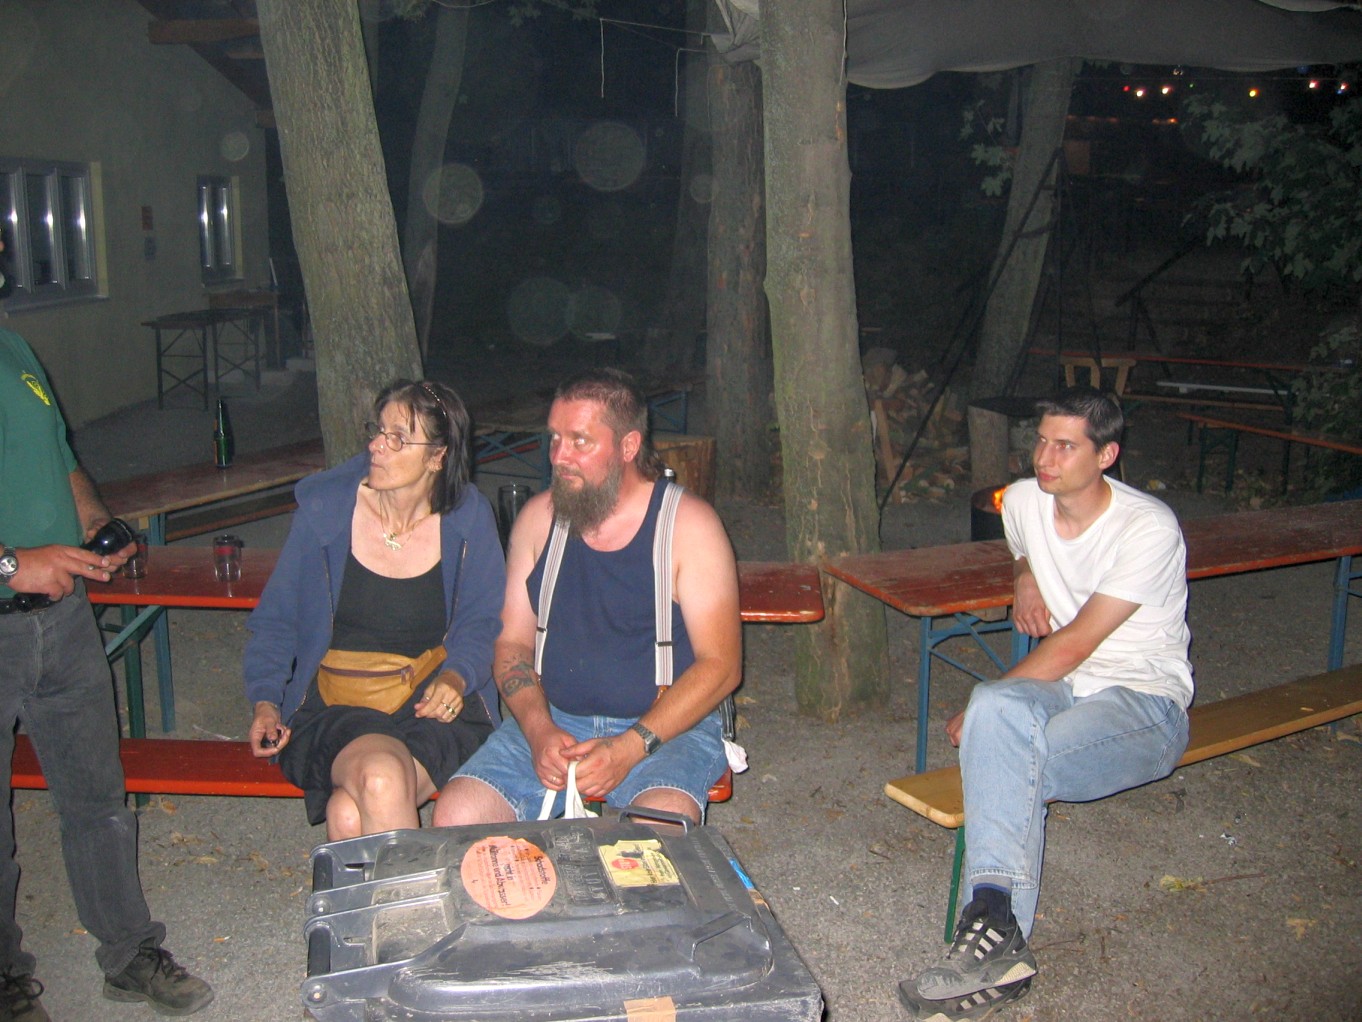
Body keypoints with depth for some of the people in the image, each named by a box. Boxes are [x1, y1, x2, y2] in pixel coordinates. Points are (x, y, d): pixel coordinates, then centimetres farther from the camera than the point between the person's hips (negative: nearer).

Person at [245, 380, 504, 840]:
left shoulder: (469, 518, -1)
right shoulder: (324, 508, -2)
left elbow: (481, 621, 9)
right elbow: (276, 619, 9)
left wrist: (456, 676, -11)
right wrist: (266, 700, -5)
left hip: (434, 705, 0)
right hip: (334, 708, 1)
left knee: (350, 814, -30)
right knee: (381, 778, -34)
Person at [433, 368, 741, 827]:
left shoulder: (688, 524, -7)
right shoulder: (538, 517, 6)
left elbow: (720, 665, -9)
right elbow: (513, 642, 9)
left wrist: (630, 748, -19)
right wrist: (538, 729, -11)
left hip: (668, 725, -4)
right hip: (553, 720, 4)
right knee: (457, 815, -19)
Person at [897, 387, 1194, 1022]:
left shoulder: (1148, 529, -15)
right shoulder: (1023, 500, 5)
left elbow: (1073, 645, -17)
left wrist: (979, 711, -12)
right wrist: (1025, 580, 8)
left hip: (1145, 701, -5)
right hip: (1062, 685, 5)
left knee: (1003, 757, -33)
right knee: (998, 709, -33)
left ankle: (993, 933, -29)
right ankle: (999, 933, -40)